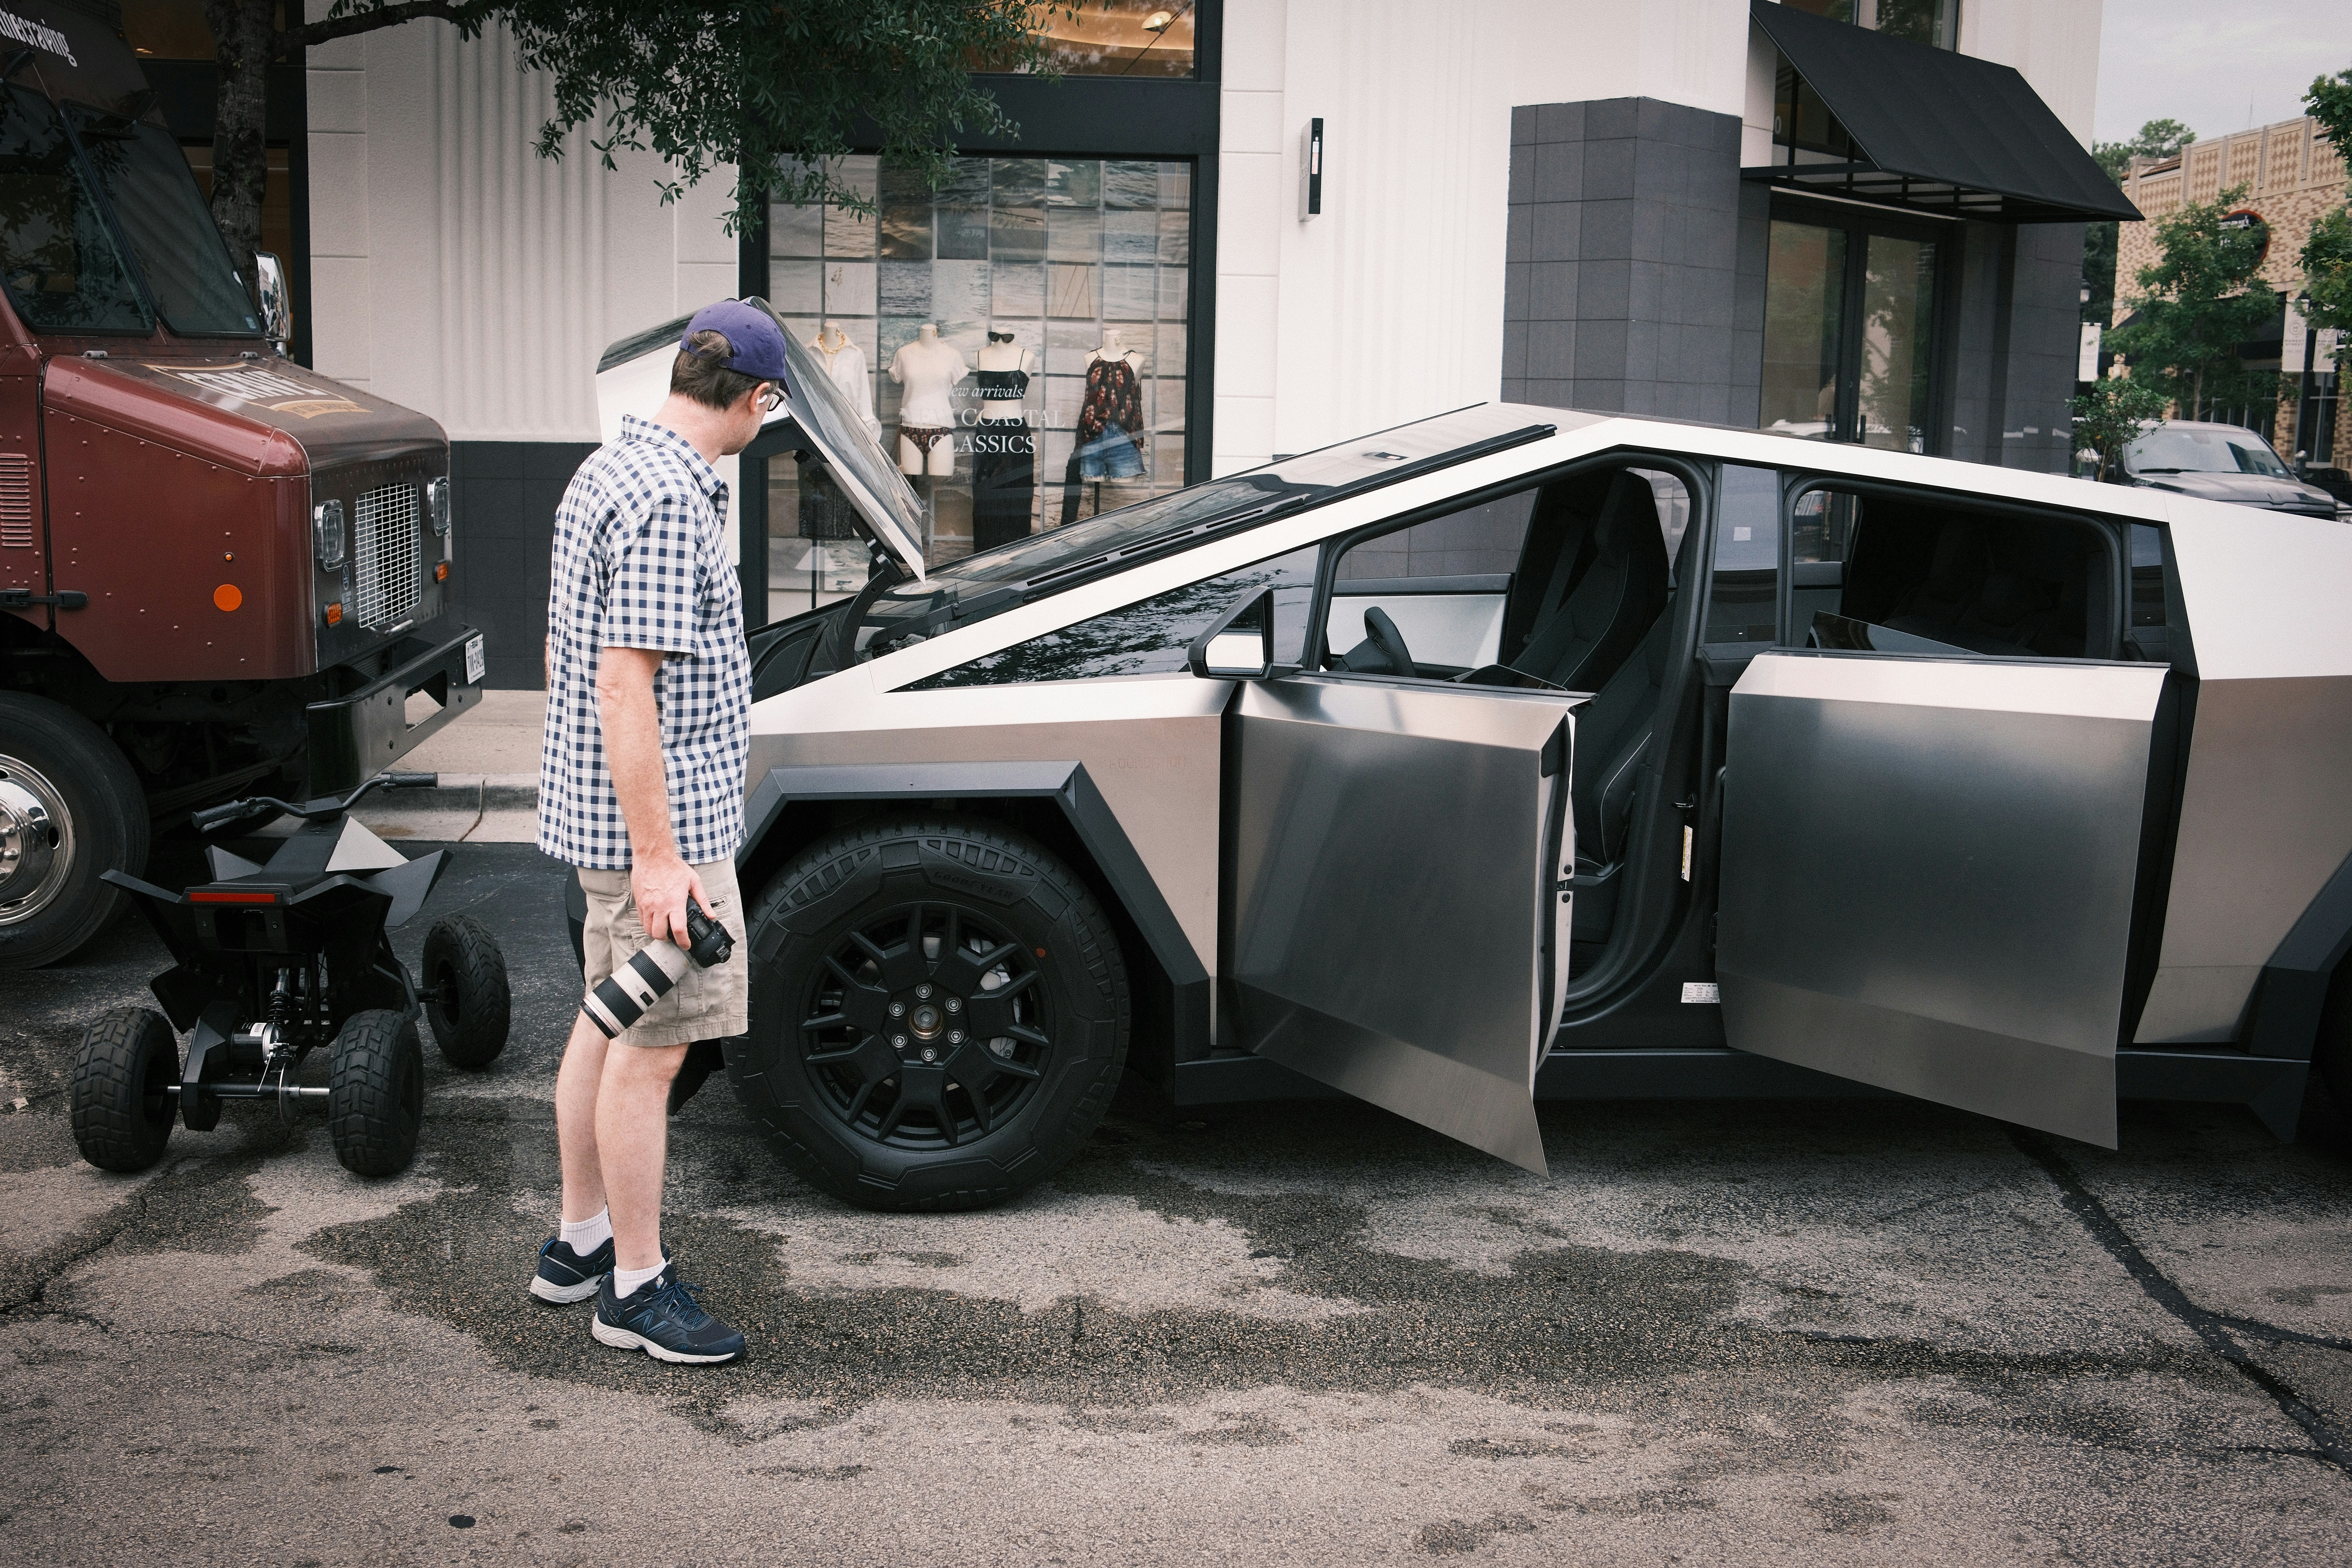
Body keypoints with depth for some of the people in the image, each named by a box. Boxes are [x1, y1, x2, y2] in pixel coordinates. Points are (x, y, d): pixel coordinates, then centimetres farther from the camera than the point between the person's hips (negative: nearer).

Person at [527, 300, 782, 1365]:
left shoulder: (606, 470, 12)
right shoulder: (668, 502, -20)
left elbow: (564, 653, 19)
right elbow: (627, 685, -25)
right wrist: (659, 857, -24)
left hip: (596, 806, 11)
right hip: (661, 816, -11)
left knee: (607, 1024, 18)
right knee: (652, 1047, -2)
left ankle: (579, 1241, 30)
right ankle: (636, 1286, 7)